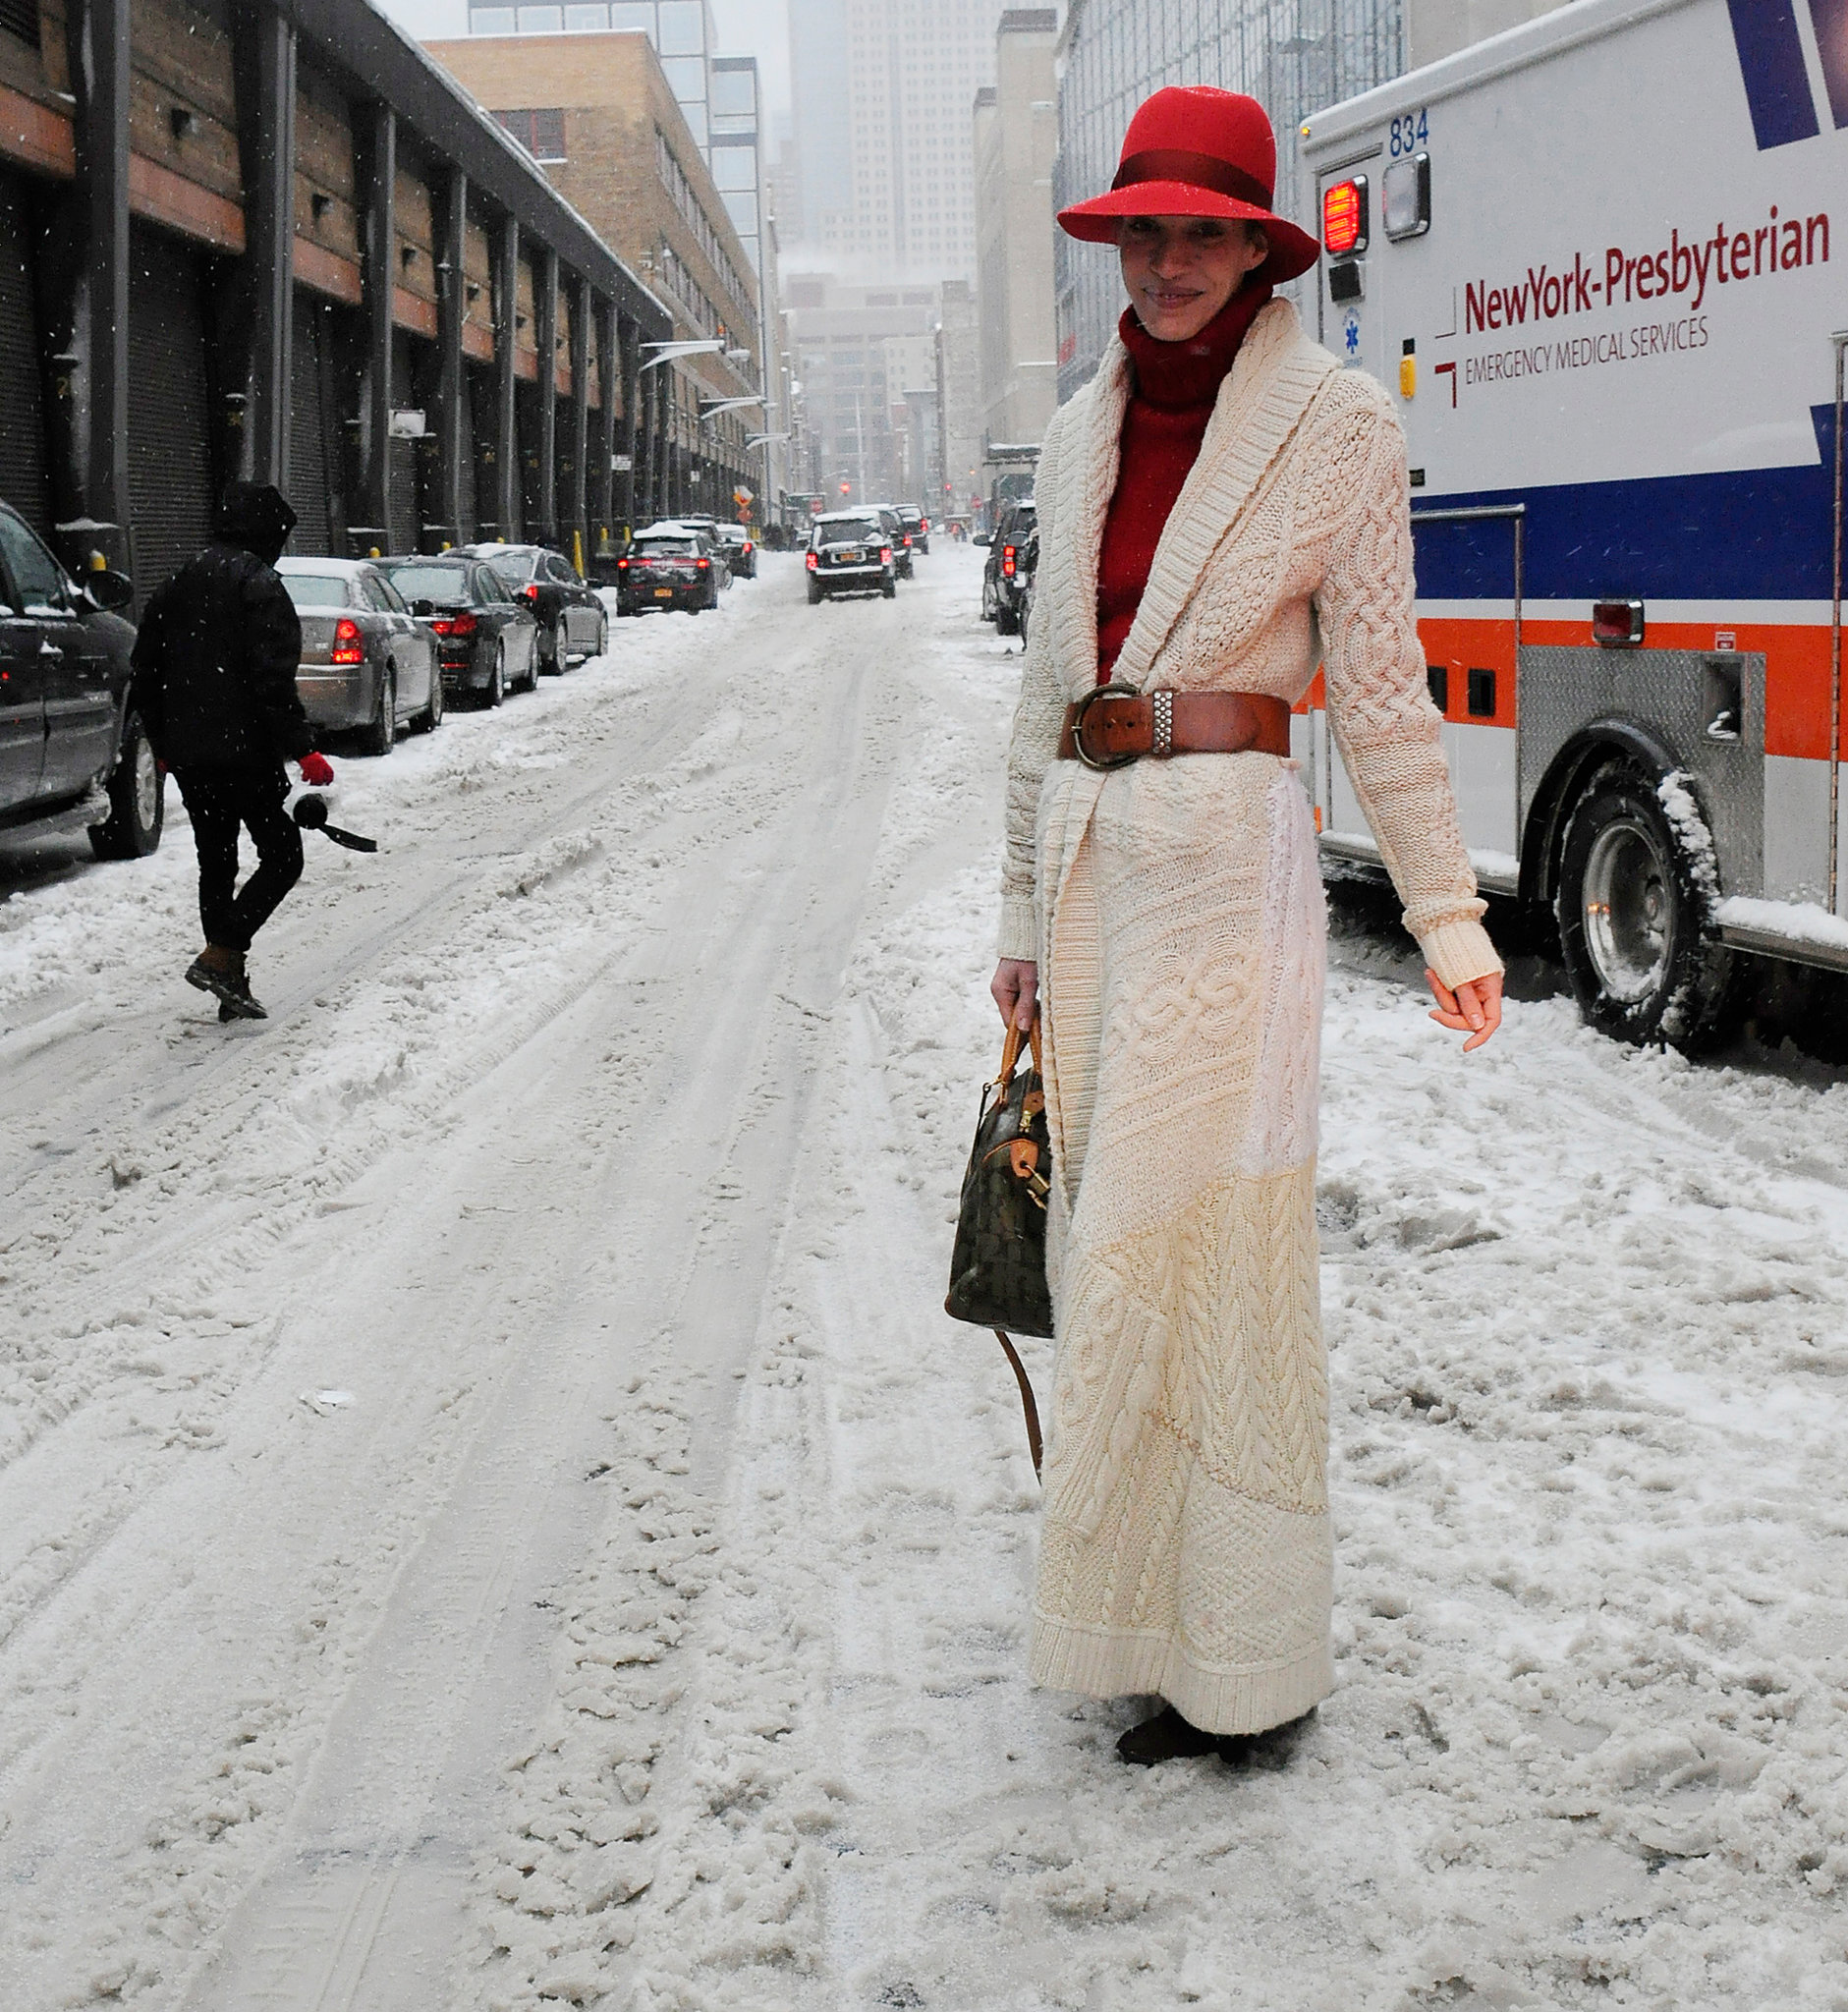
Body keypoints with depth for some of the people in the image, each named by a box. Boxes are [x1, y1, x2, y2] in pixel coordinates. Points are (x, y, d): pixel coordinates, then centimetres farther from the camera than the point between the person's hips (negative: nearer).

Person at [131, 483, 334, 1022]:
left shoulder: (177, 586, 14)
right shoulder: (259, 584, -10)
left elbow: (145, 673, 18)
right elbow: (273, 680, -19)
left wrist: (164, 744, 25)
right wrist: (302, 750, -17)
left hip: (187, 756, 8)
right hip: (244, 751, -7)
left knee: (215, 865, 13)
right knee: (282, 856, 2)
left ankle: (231, 988, 14)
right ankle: (220, 956, -12)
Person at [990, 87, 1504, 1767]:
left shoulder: (1333, 419, -3)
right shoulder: (1082, 431, 13)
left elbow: (1379, 687, -1)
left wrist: (1448, 916, -2)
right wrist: (1026, 909, 18)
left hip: (1229, 851, -6)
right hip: (1087, 854, 6)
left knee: (1191, 1244, -6)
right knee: (1105, 1237, 9)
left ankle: (1245, 1663, 4)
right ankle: (1142, 1605, 20)